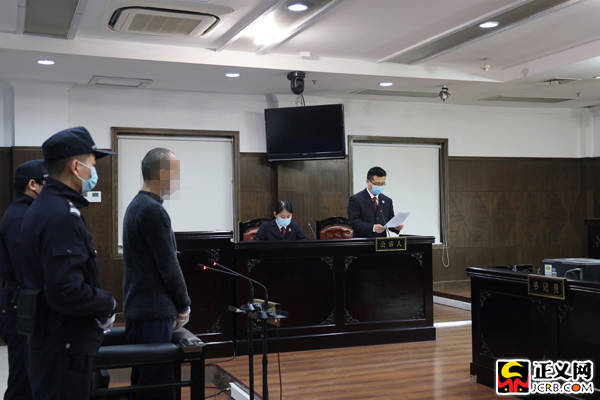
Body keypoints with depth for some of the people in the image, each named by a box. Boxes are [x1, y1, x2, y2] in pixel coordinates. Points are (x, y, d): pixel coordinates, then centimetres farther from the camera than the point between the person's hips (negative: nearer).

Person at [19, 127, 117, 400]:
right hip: (64, 346, -10)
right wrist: (108, 304, -12)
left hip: (49, 338, 10)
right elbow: (66, 291, -29)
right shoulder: (62, 216, -22)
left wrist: (100, 305, 10)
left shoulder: (44, 207, 10)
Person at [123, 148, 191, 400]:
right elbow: (168, 266, -17)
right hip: (154, 312, -10)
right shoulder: (153, 211, -18)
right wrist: (184, 305, -3)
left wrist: (175, 304, 15)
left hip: (138, 309, 10)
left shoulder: (136, 205, 12)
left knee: (143, 379, 16)